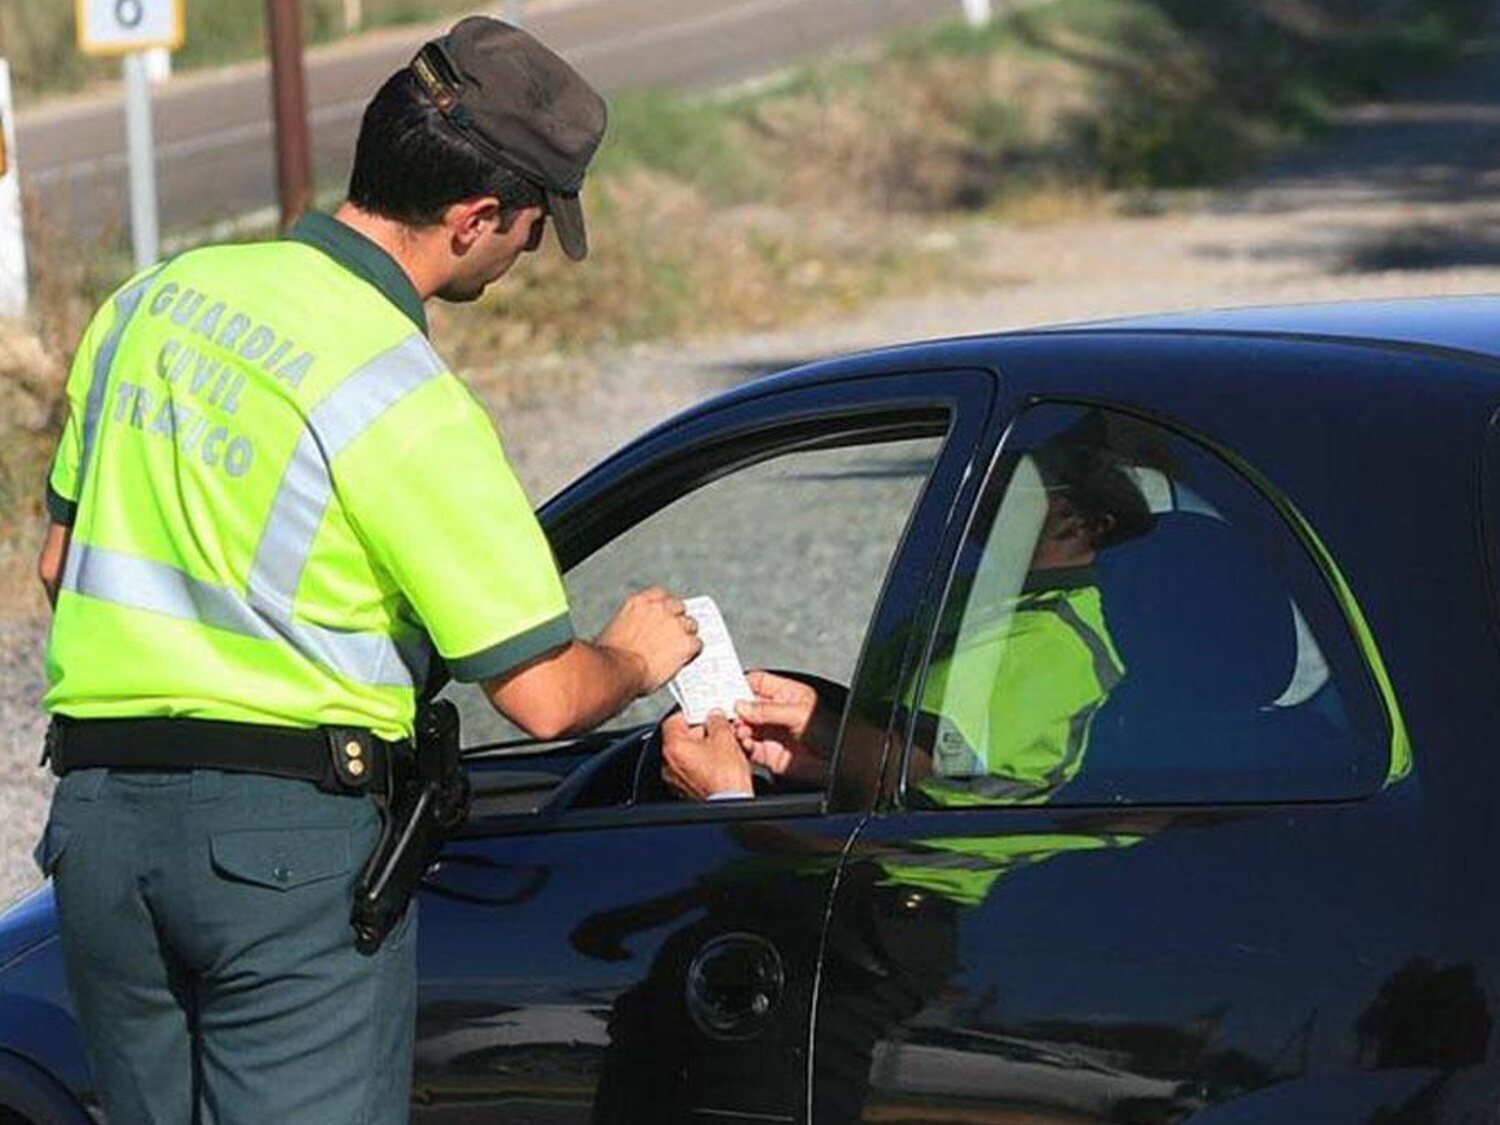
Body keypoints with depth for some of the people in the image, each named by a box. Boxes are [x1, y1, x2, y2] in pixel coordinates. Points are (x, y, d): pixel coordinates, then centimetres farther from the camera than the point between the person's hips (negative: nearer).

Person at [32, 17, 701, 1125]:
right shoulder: (408, 407, -14)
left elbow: (62, 559, 18)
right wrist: (635, 658, 9)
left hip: (95, 821, 7)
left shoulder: (157, 298, 8)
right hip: (291, 841, -7)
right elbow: (545, 695, -13)